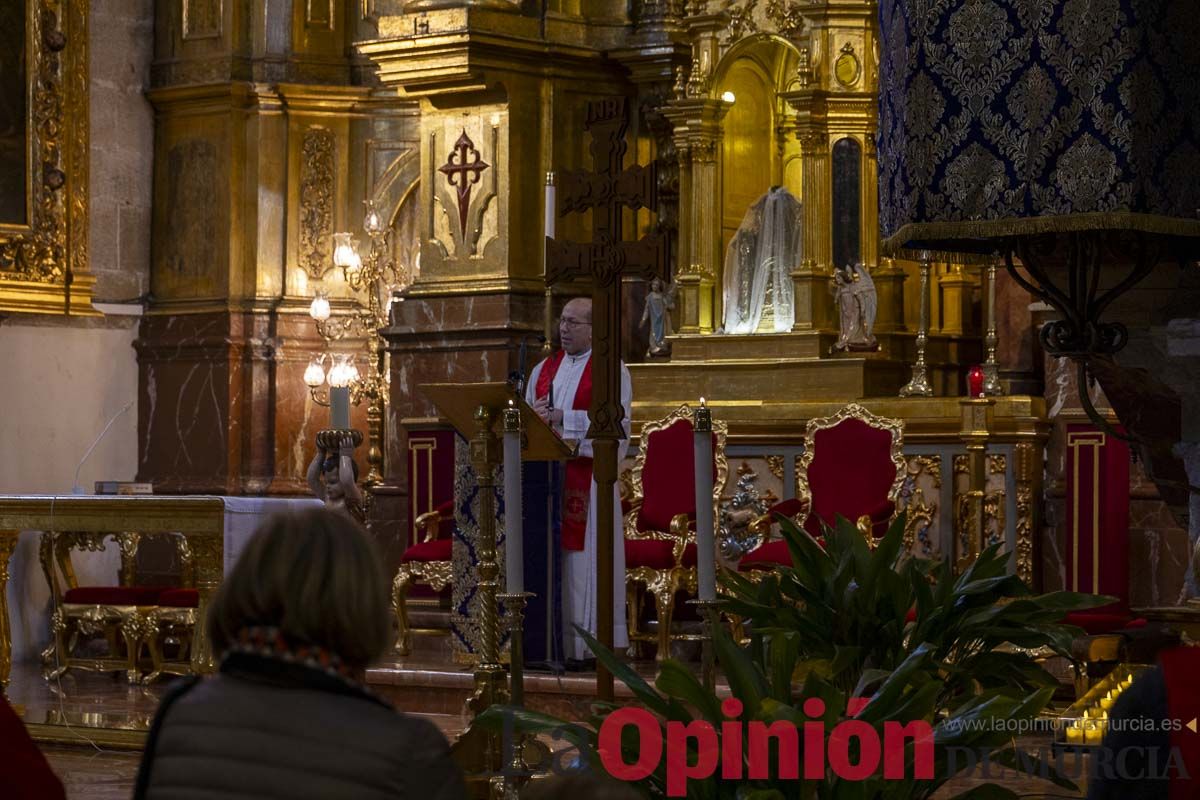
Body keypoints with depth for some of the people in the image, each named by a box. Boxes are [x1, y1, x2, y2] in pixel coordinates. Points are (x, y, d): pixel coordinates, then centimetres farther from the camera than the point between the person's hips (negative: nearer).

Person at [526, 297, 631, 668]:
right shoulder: (544, 369, 18)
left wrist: (562, 417, -17)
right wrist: (535, 415, -7)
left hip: (588, 476, -5)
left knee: (586, 556, -7)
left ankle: (588, 644, -4)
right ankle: (555, 642, 5)